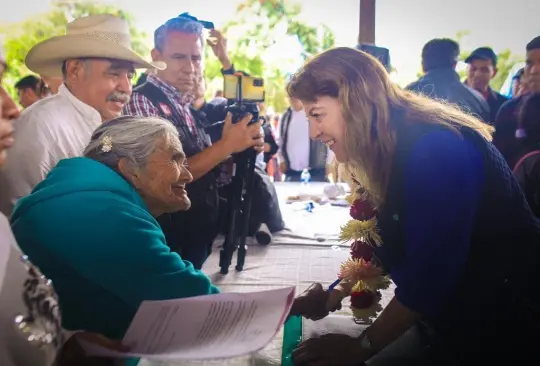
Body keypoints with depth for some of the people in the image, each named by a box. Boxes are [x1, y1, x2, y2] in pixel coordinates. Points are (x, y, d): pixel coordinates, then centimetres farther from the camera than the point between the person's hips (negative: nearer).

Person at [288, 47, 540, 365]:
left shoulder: (436, 148, -27)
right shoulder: (389, 149, 2)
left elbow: (431, 270, -29)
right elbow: (387, 244, 8)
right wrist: (339, 291, -5)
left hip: (502, 324, -7)